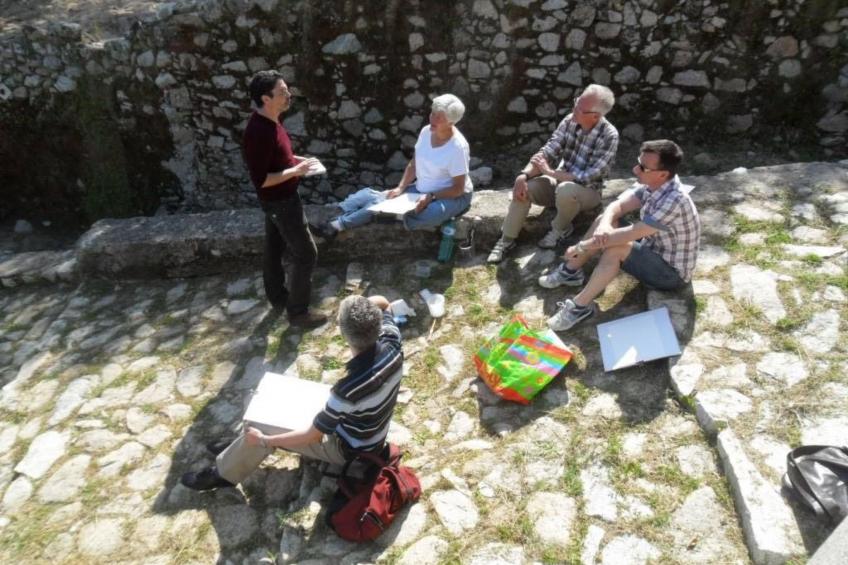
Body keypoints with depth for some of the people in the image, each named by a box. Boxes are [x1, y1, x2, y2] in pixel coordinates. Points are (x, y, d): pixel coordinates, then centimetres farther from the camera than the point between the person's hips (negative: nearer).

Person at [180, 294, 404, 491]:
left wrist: (264, 441, -15)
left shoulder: (349, 388, -40)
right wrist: (366, 308, -19)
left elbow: (313, 436, -25)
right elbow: (382, 302, -1)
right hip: (373, 437, 7)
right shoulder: (392, 344, -23)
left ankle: (223, 473, 28)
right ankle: (238, 450, 35)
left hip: (350, 450, -7)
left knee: (261, 431, 2)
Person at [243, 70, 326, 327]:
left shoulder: (269, 122, 3)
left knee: (274, 248, 21)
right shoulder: (259, 131, -29)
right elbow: (260, 180, -28)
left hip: (277, 199, 10)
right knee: (306, 253, -2)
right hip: (281, 201, -10)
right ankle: (298, 311, 9)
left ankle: (278, 297, 38)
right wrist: (296, 171, -24)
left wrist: (297, 159, 4)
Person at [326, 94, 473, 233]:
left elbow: (458, 188, -18)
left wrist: (431, 197, -28)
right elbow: (413, 165, 7)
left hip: (452, 197, -8)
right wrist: (400, 188, -8)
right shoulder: (426, 132, -2)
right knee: (371, 196, -5)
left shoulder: (458, 147, -21)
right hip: (421, 190, 8)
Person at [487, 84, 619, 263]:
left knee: (565, 190, -39)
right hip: (561, 180, 5)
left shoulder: (609, 136, -23)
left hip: (588, 190, -5)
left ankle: (561, 227, -6)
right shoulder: (570, 121, -8)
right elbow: (547, 152, -11)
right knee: (524, 186, -20)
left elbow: (589, 177, -26)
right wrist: (524, 174, -27)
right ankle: (507, 240, -9)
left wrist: (550, 172, -25)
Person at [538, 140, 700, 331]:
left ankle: (580, 306, -20)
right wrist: (604, 227, -33)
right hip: (654, 249, 8)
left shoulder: (673, 201, -35)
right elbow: (617, 207, -9)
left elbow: (628, 235, -34)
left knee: (616, 247, -31)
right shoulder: (653, 184, -9)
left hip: (671, 272, -8)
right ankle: (571, 271, 8)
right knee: (604, 220, -3)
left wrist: (581, 247, -26)